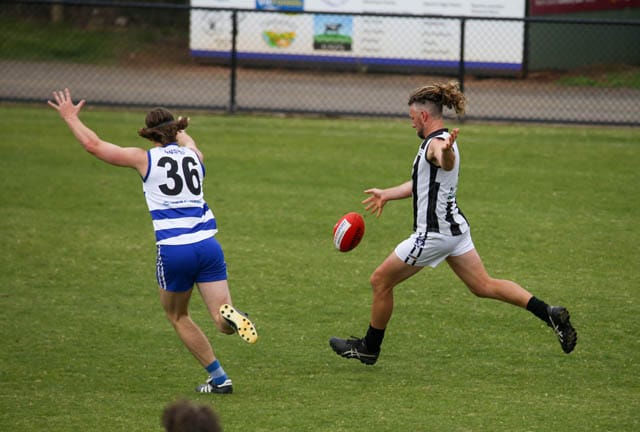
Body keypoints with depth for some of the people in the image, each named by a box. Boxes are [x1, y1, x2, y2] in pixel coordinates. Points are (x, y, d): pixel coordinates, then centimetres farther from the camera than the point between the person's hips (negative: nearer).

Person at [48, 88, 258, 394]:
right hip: (209, 246, 3)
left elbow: (94, 145, 4)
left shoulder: (145, 159, 1)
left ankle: (218, 378, 14)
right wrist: (180, 130, 64)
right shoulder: (194, 156, 13)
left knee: (177, 316, 20)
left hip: (173, 251, -3)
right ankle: (230, 315, -36)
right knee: (223, 323, 1)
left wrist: (70, 117, 20)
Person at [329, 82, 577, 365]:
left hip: (434, 233, -10)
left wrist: (447, 152, -68)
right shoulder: (439, 141, 15)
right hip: (454, 226, 10)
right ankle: (550, 314, -3)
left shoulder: (436, 143, -18)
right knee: (484, 286, 7)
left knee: (380, 281, 4)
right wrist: (386, 194, 39)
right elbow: (421, 183, 29)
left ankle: (369, 349, 15)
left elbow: (447, 164, -44)